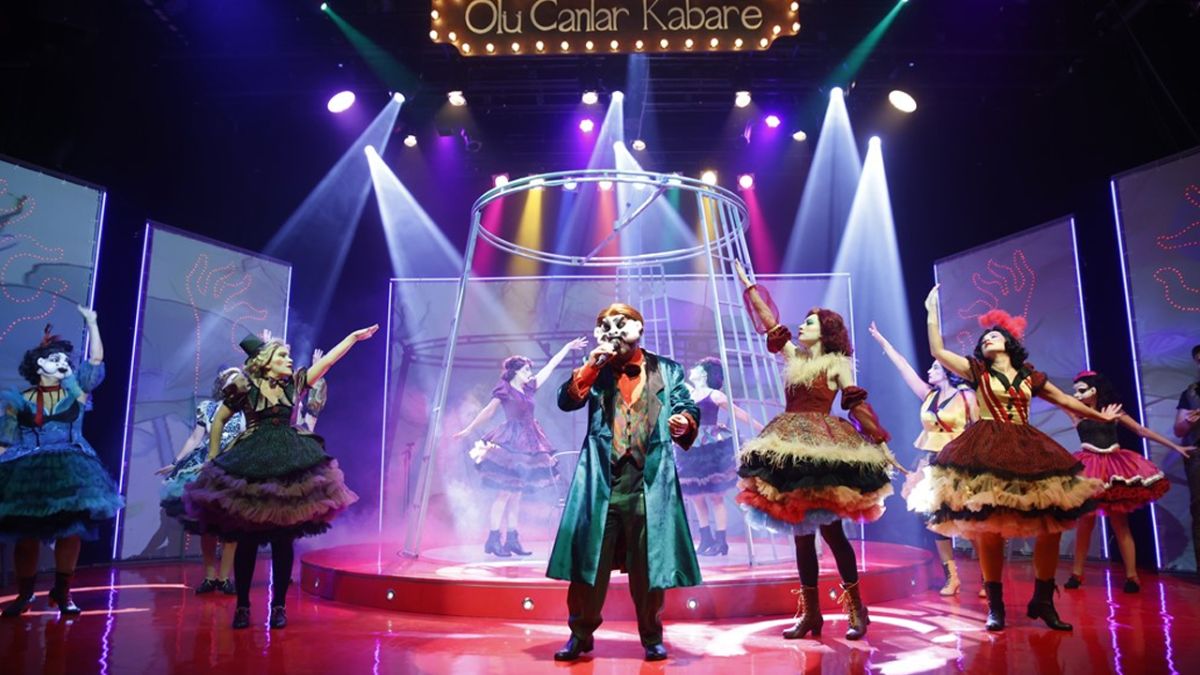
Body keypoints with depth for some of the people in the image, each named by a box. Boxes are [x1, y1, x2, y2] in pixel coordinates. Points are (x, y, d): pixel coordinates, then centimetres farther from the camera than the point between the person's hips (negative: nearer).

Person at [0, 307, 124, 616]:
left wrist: (91, 322, -1)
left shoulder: (75, 389, 7)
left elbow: (96, 359, -1)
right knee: (25, 534, 3)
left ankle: (62, 592, 13)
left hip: (69, 470, 1)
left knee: (70, 530, 0)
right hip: (28, 472, 0)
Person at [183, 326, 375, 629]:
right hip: (249, 468, -2)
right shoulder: (244, 387, 0)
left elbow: (328, 359, 7)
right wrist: (213, 457, 6)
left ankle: (279, 605, 13)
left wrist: (354, 336, 6)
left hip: (291, 467, 3)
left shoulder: (293, 383, 8)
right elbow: (218, 420, 9)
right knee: (247, 540, 4)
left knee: (284, 540, 4)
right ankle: (242, 606, 16)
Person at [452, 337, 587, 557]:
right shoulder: (504, 390, -4)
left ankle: (512, 539, 13)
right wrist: (468, 430, 3)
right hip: (509, 443, -7)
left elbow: (550, 366, 19)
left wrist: (568, 347, 23)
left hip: (527, 444, 7)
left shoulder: (529, 388, 14)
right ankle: (493, 540, -1)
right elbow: (488, 411, 1)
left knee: (516, 495, 9)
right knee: (504, 494, -7)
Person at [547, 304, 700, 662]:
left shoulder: (667, 370, 11)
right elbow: (566, 401, -1)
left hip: (650, 481, 0)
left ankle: (652, 637, 23)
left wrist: (684, 424, -16)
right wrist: (592, 365, -11)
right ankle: (581, 633, 20)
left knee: (649, 562, 6)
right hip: (601, 480, 1)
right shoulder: (595, 370, 12)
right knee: (589, 558, 5)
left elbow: (688, 409, 7)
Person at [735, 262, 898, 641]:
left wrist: (880, 441, -8)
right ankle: (810, 611, 14)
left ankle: (856, 608, 9)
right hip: (791, 444, 5)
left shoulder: (837, 362, 4)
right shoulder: (793, 355, 16)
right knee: (801, 533, 6)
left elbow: (857, 404, -2)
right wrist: (748, 285, 22)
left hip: (825, 445, -5)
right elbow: (769, 322, 19)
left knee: (830, 529, -5)